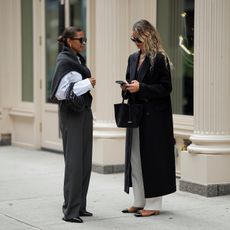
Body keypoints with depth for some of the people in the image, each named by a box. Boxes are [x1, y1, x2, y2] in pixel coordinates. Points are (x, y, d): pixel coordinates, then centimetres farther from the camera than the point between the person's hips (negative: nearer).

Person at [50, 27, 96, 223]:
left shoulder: (78, 59, 13)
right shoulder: (64, 61, -12)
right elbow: (60, 92, -20)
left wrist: (89, 83, 6)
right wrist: (87, 84, -17)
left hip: (84, 112, 9)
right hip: (72, 114, -9)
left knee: (85, 161, 9)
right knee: (74, 161, -7)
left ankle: (80, 206, 17)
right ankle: (70, 211, -2)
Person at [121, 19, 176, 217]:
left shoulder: (160, 59, -10)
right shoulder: (133, 58, 12)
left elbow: (165, 88, -13)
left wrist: (140, 87, -19)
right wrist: (127, 88, -1)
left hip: (154, 117, -7)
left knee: (152, 158, -3)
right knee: (135, 158, 10)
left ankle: (154, 204, 6)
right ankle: (139, 201, 19)